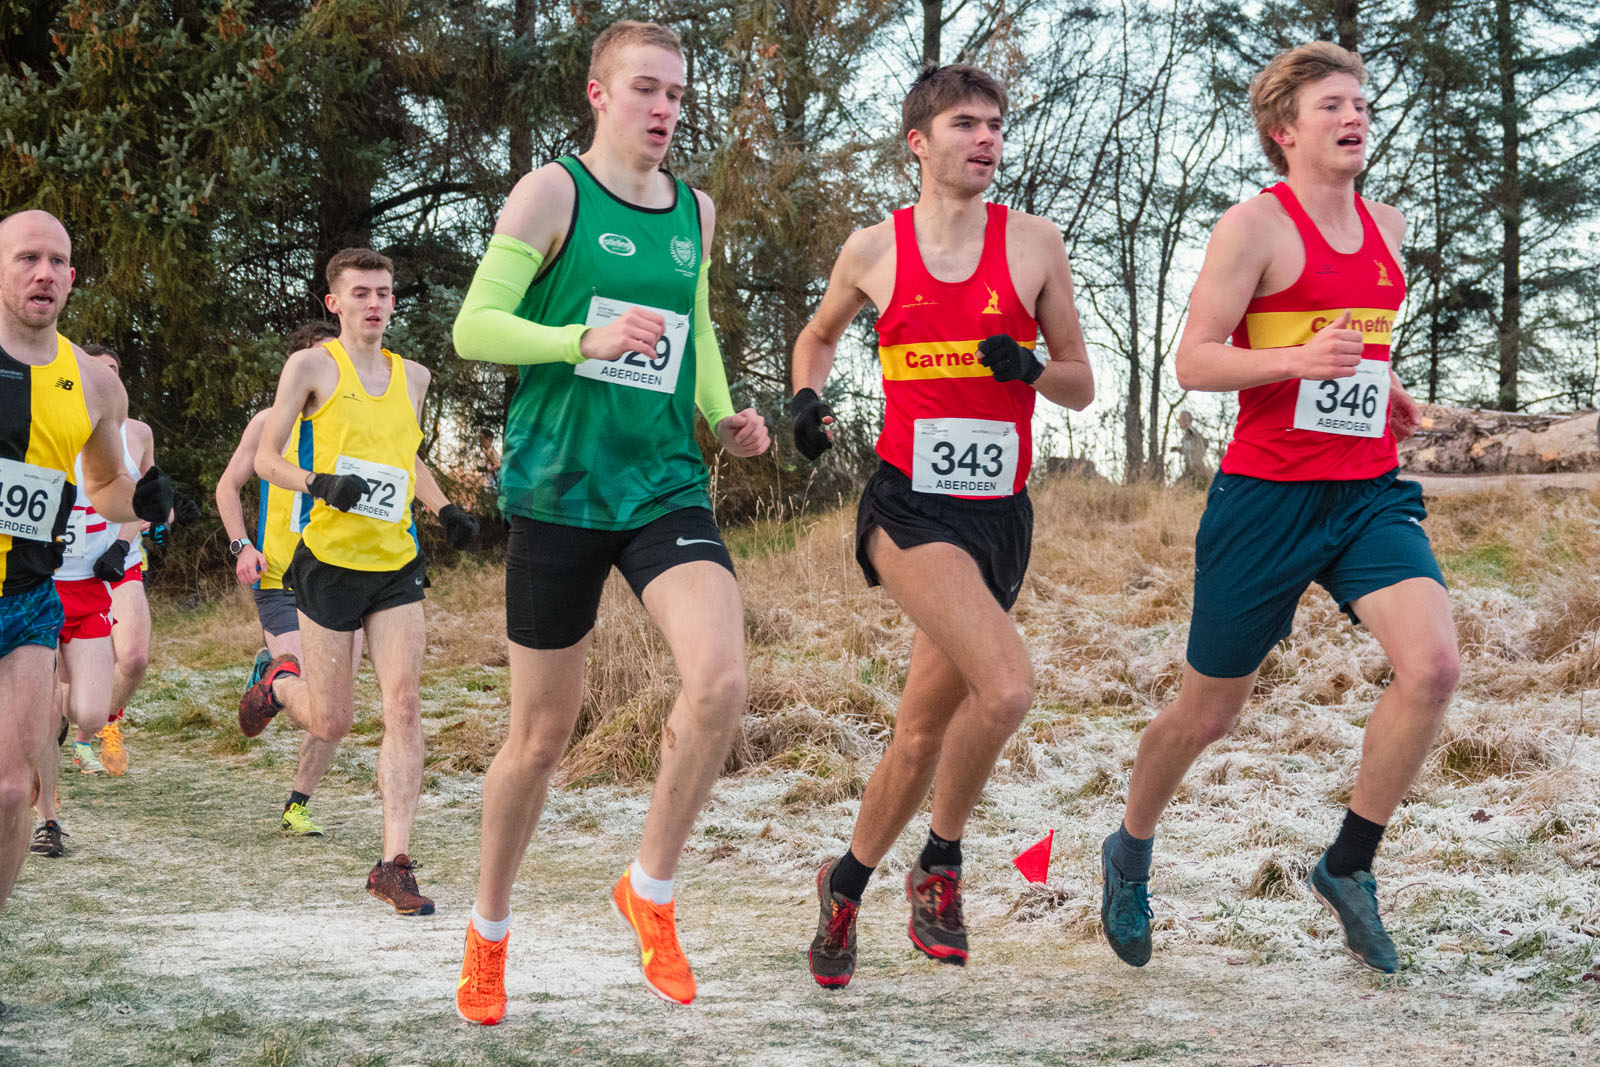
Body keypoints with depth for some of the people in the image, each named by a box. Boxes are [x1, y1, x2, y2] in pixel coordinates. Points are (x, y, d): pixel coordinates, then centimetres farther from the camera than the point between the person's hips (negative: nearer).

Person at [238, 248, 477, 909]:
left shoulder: (412, 376, 13)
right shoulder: (313, 366, -3)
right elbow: (266, 459, -2)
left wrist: (444, 510, 13)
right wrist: (318, 483, -21)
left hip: (397, 563, 4)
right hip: (330, 560, -4)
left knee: (403, 709, -10)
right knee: (333, 722, 3)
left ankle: (393, 864, -7)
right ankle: (279, 684, 39)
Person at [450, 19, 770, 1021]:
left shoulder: (697, 213, 13)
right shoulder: (553, 192, -3)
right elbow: (474, 328, -8)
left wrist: (725, 417, 10)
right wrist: (586, 340, -22)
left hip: (666, 485, 4)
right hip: (558, 489, -3)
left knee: (720, 679, -22)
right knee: (542, 733, 5)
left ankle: (651, 889, 0)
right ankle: (490, 931, 29)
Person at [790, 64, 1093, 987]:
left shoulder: (1034, 243, 5)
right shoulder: (874, 250, 4)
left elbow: (1082, 386, 10)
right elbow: (821, 334, 24)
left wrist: (1030, 367, -12)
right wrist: (807, 397, 3)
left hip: (1000, 513, 3)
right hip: (910, 504, -3)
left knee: (925, 731, 9)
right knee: (1007, 684, -25)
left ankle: (849, 880, 32)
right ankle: (940, 866, -3)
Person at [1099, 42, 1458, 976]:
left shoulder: (1389, 227, 12)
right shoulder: (1257, 224, -8)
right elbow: (1194, 361, -12)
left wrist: (1384, 389, 12)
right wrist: (1298, 360, -27)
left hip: (1369, 494, 5)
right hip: (1266, 499, -5)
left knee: (1434, 664, -20)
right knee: (1210, 711, 7)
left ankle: (1350, 866, -2)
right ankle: (1131, 856, 35)